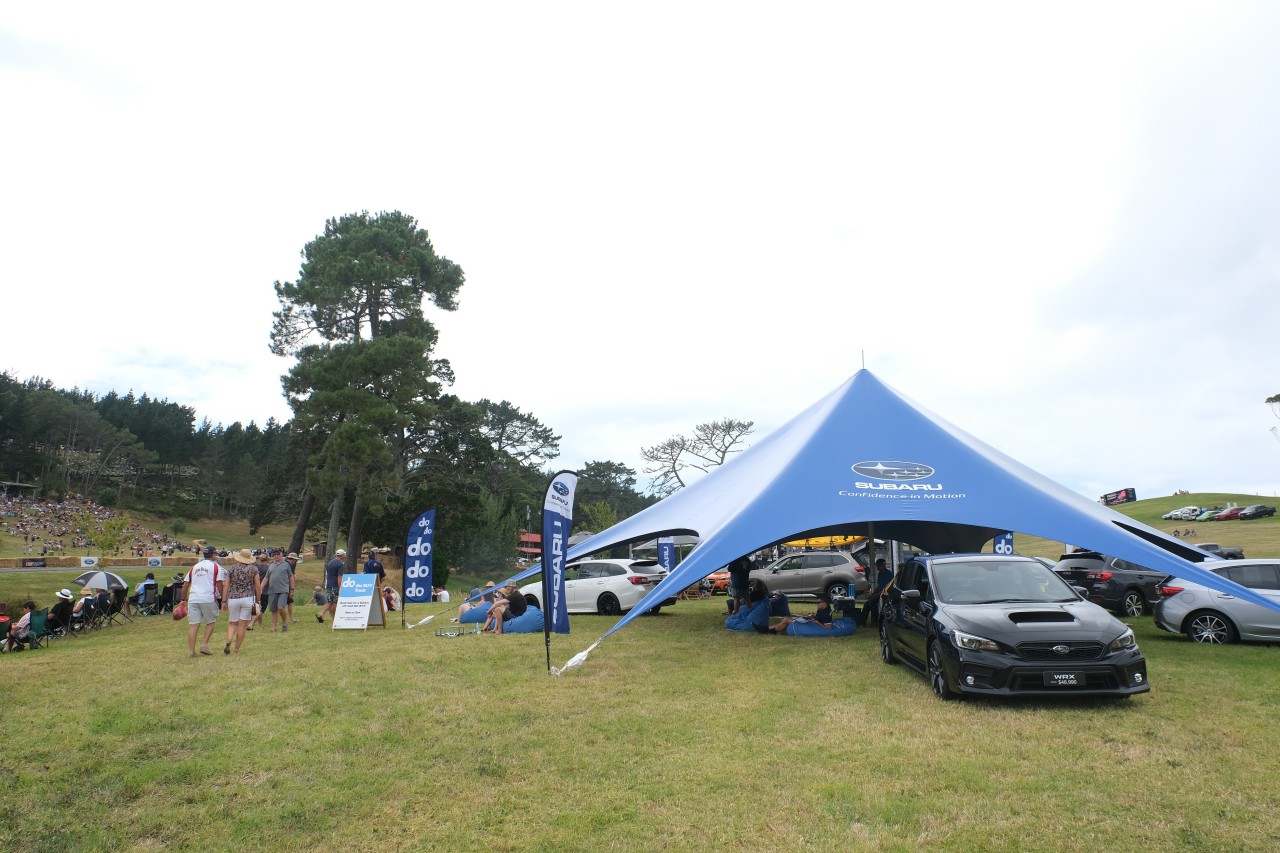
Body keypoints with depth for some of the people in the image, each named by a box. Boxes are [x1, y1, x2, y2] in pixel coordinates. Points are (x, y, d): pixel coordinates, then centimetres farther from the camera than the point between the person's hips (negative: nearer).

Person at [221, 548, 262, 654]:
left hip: (233, 599, 2)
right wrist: (258, 601, 7)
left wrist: (224, 601, 6)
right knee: (242, 624, 4)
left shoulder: (232, 568, 7)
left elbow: (225, 586, 3)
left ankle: (228, 642, -11)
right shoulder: (253, 569, 2)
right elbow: (258, 587, -1)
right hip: (248, 598, -2)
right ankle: (237, 649, 7)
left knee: (232, 623, 14)